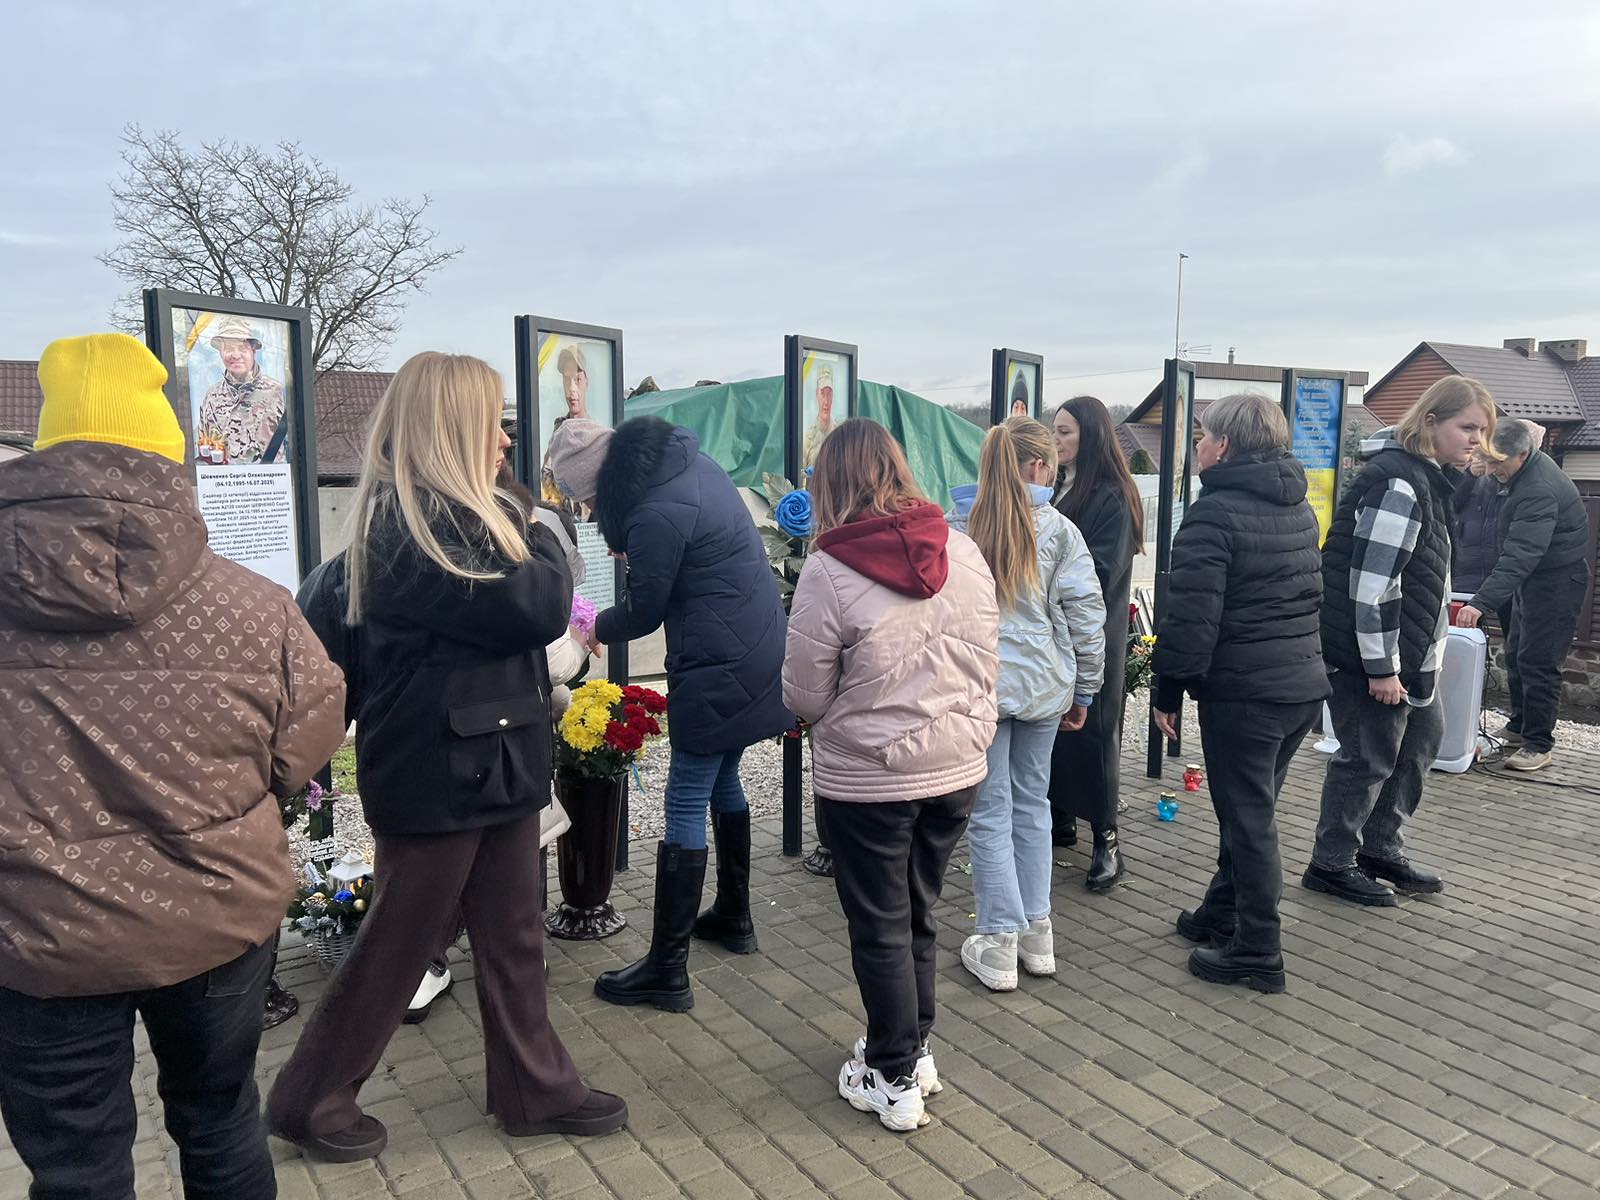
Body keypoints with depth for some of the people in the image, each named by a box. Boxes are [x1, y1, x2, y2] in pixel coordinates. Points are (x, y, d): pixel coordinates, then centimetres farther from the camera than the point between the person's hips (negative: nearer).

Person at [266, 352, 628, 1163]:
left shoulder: (460, 514, 11)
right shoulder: (408, 524, -20)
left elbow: (539, 608, 12)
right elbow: (536, 610, -22)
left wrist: (521, 539, -6)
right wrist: (541, 544, -6)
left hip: (497, 758, 9)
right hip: (437, 771, -9)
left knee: (512, 937, 16)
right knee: (399, 942, 8)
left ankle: (536, 1088, 31)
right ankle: (311, 1097, 29)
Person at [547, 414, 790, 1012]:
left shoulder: (656, 515, -23)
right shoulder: (690, 458, 4)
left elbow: (642, 613, -9)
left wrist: (595, 630, 10)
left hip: (717, 671, -10)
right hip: (759, 652, 10)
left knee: (685, 806, -2)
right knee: (723, 782, 22)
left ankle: (666, 970, 7)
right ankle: (733, 917, 38)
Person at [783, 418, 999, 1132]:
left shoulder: (829, 572, -19)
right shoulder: (965, 552, -4)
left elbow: (804, 698, -11)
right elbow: (988, 668, 5)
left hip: (868, 782, -5)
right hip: (959, 770, 5)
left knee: (881, 929, 13)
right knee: (918, 916, 23)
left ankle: (894, 1080, 28)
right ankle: (914, 1049, 39)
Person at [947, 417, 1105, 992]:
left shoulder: (953, 527, -4)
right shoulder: (1058, 530, -3)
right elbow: (1087, 615, -1)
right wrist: (1085, 689, 9)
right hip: (1043, 685, 1)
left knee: (990, 811, 7)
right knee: (1032, 801, 17)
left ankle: (998, 945, 12)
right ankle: (1036, 933, 25)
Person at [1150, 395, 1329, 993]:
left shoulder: (1214, 513, -16)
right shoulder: (1299, 507, 12)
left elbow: (1191, 617, -20)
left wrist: (1168, 690, -11)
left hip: (1242, 692, -8)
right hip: (1304, 684, 8)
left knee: (1247, 819, 2)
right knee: (1250, 809, 19)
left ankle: (1257, 953, 12)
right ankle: (1220, 916, 34)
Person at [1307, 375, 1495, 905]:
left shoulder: (1428, 476, 13)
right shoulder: (1397, 482, -21)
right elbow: (1371, 580, -26)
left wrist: (1402, 658, 23)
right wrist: (1381, 666, -23)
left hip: (1404, 647, 11)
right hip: (1365, 649, -11)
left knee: (1422, 737, 18)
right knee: (1370, 755, 0)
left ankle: (1381, 853, 31)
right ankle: (1331, 864, 16)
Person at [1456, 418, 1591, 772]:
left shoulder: (1539, 491, -30)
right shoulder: (1529, 469, 2)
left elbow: (1519, 556, -38)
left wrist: (1481, 603, -43)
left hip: (1556, 582, -10)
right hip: (1534, 577, 10)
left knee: (1538, 662, -8)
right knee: (1516, 655, 17)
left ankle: (1538, 745, 0)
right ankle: (1519, 726, 30)